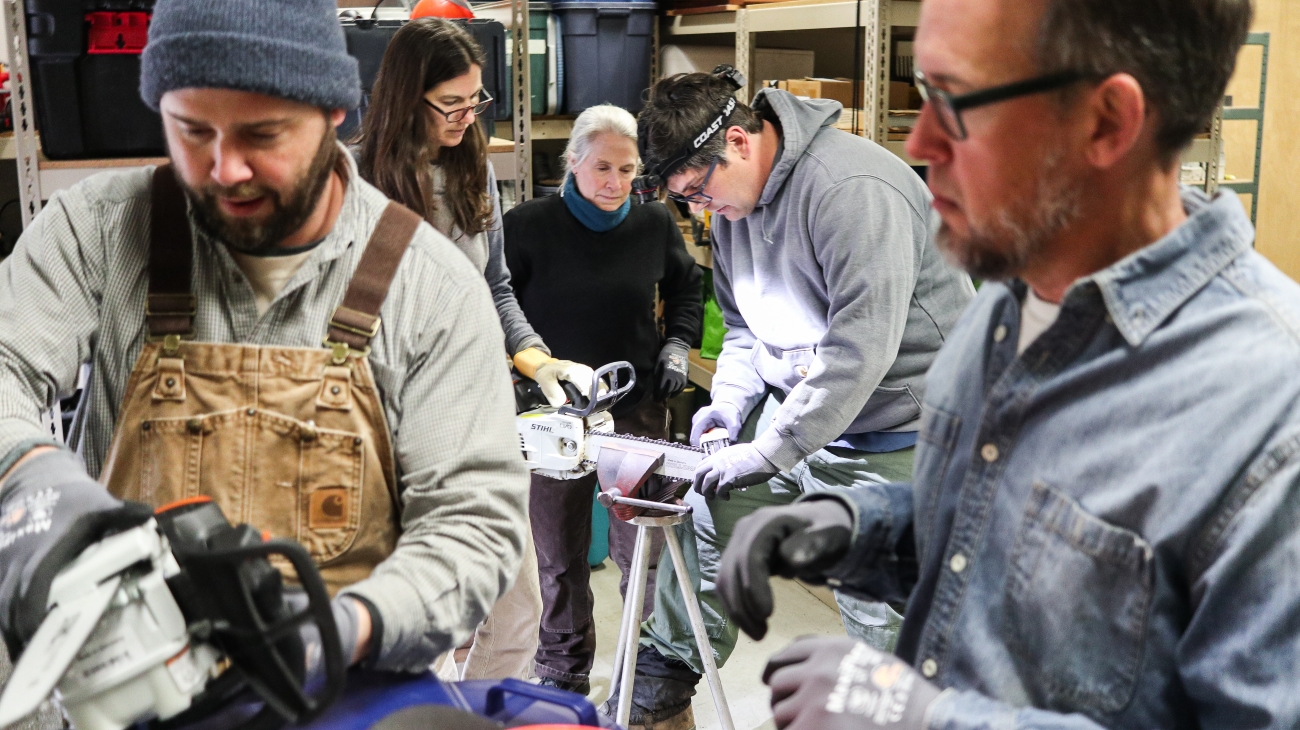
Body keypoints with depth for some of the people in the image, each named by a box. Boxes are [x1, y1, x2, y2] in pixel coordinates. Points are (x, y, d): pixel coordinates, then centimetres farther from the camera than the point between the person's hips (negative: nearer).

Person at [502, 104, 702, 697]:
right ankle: (563, 676, 27)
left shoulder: (655, 224, 2)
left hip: (638, 409, 1)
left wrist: (676, 346, 5)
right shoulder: (528, 226, -6)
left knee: (640, 549, 1)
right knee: (560, 554, 10)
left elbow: (686, 291, 19)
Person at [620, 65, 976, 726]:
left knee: (878, 614, -4)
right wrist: (729, 401, -4)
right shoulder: (733, 200, 5)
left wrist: (771, 451, -27)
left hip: (893, 430, -8)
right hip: (801, 412, 8)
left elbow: (861, 346, -29)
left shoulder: (852, 189, -24)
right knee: (708, 513, 9)